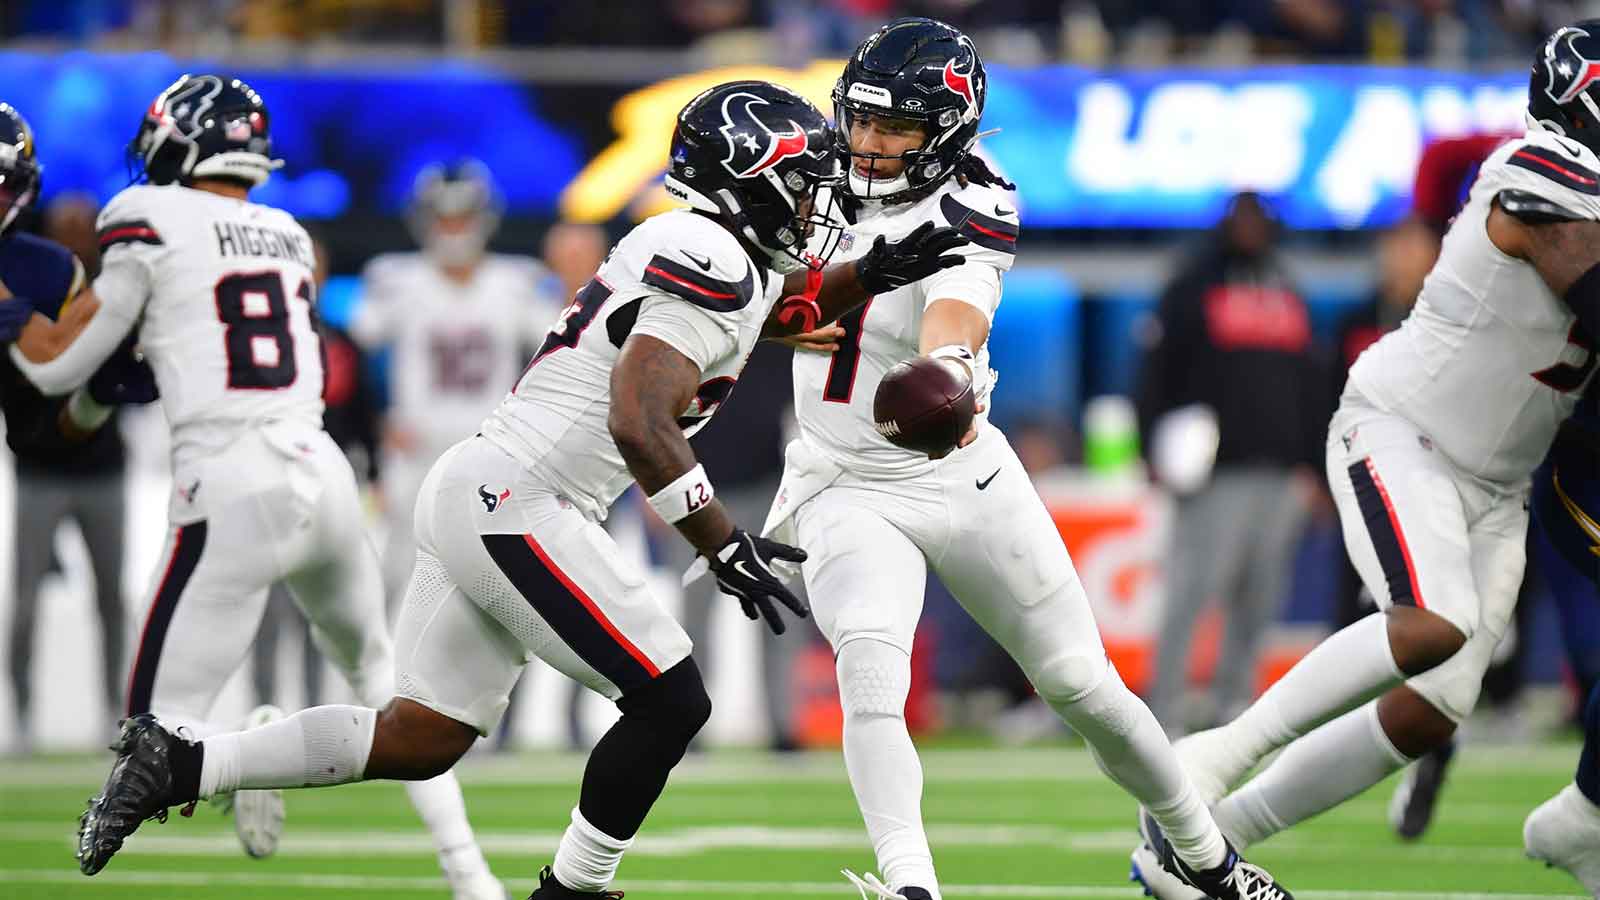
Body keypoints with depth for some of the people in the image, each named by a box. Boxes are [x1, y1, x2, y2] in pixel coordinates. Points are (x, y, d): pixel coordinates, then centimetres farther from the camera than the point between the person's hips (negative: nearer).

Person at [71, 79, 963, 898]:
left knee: (423, 738, 11)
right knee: (672, 701, -6)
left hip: (471, 492, 10)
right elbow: (640, 426, -25)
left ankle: (178, 764, 10)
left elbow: (778, 310, 37)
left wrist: (875, 273, 20)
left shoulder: (693, 247, 15)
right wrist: (724, 545, -25)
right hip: (517, 504, -10)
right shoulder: (708, 262, -15)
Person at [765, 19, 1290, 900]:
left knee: (1082, 685, 5)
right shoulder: (829, 181, -1)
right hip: (844, 490, 2)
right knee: (870, 662, -27)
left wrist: (947, 373, -61)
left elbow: (955, 309, -39)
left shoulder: (967, 213, -16)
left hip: (960, 478, -2)